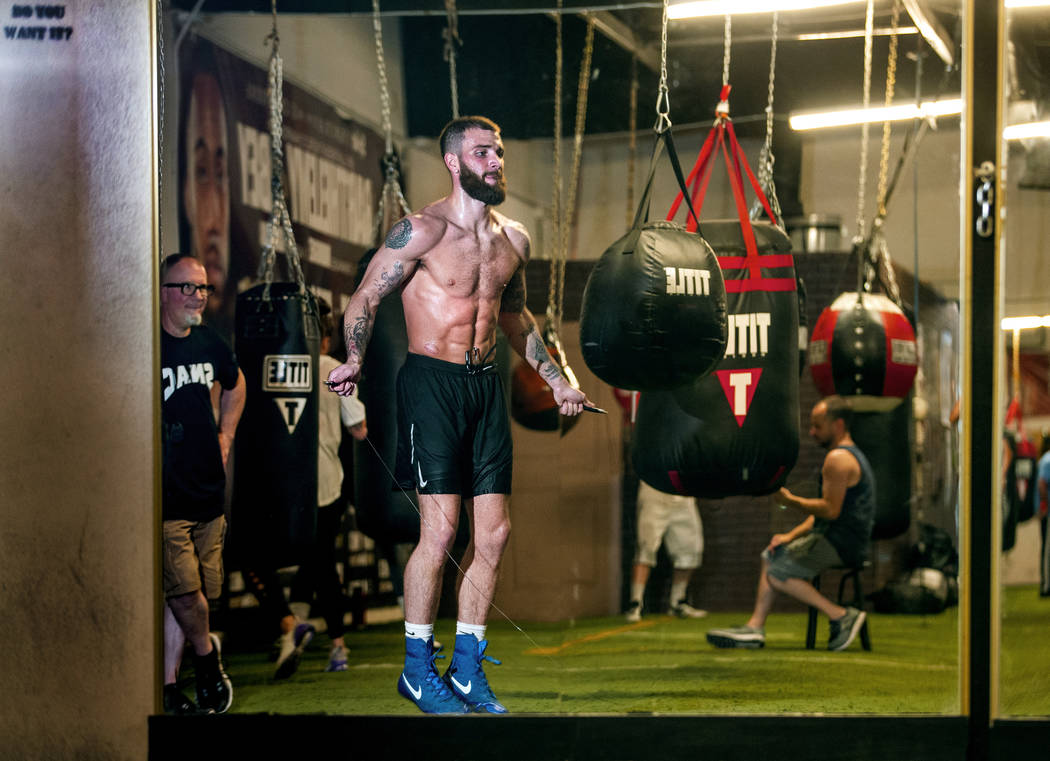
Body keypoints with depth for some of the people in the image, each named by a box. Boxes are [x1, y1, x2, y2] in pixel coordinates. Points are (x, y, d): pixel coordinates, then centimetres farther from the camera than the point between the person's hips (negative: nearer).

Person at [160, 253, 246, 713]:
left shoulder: (210, 345, 11)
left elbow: (235, 383, 33)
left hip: (208, 490, 7)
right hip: (166, 496, -7)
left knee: (190, 595, 8)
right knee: (184, 591, -13)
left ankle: (168, 687, 15)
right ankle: (206, 655, 13)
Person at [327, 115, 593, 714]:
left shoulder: (514, 239, 12)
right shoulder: (423, 230, -7)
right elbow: (367, 298, -4)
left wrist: (556, 379, 25)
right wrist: (354, 362, -14)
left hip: (486, 385, 6)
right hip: (432, 380, -6)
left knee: (494, 532, 3)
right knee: (441, 528, -11)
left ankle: (467, 667, 13)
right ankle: (417, 668, 3)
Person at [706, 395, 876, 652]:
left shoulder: (838, 458, -15)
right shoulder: (852, 454, 20)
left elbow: (831, 510, -23)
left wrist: (791, 500, -13)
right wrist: (792, 536, 12)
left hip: (840, 544, -11)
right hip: (848, 541, 11)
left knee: (777, 575, -13)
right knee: (772, 555, 16)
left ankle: (842, 616, -11)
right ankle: (755, 627, 7)